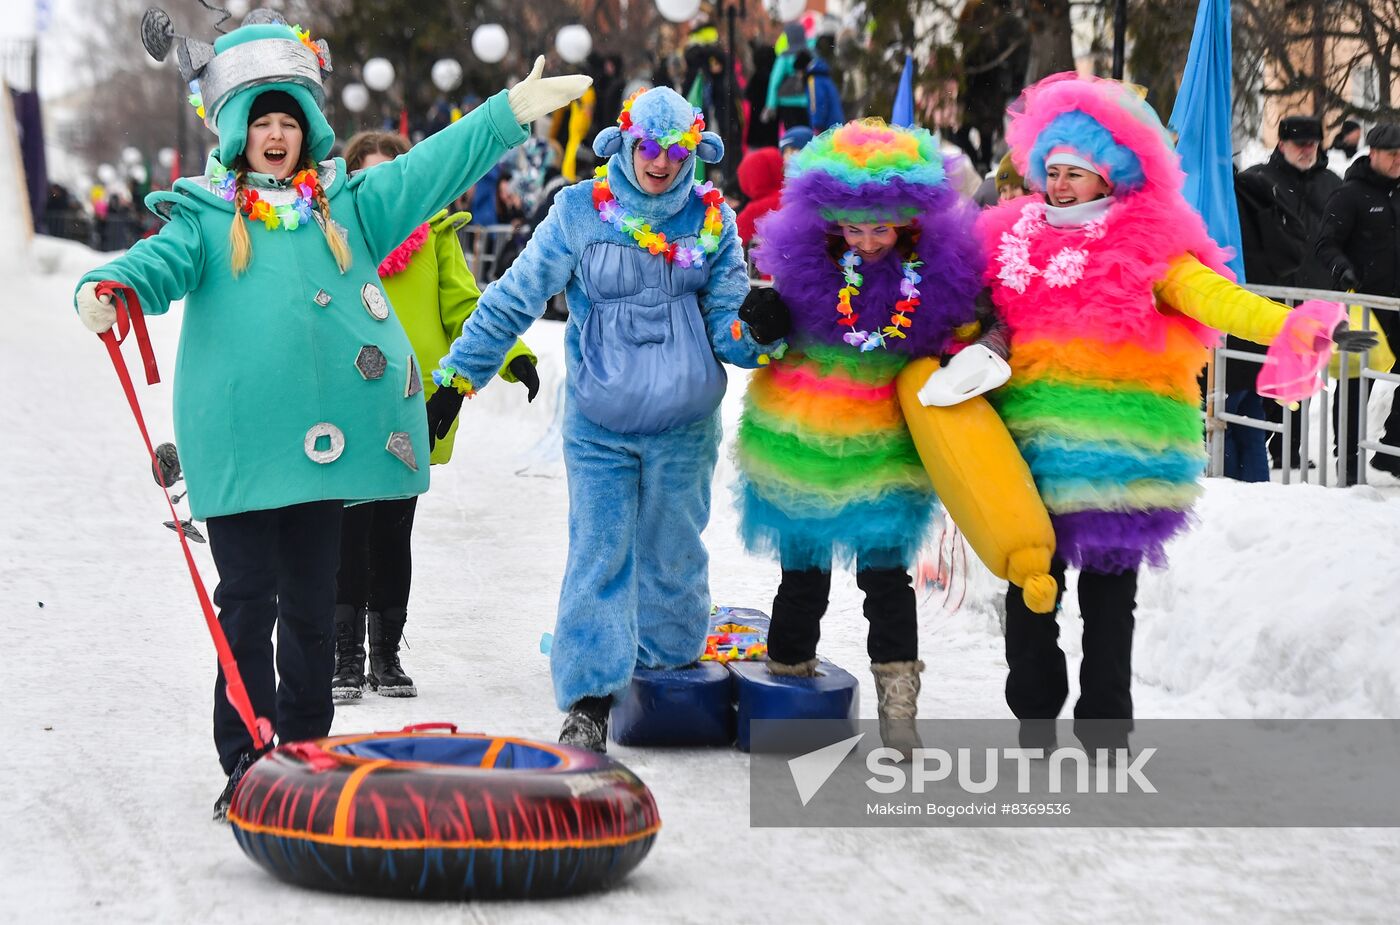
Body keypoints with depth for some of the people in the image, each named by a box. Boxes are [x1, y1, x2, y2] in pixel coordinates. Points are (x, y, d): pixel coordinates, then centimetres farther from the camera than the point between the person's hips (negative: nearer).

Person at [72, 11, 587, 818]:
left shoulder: (349, 205, 13)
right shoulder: (204, 216, 4)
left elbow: (433, 169, 14)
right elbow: (163, 265, -11)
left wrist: (511, 112, 10)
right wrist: (112, 287, -33)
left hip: (325, 440, 3)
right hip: (237, 446, -3)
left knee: (312, 606, 10)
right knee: (248, 602, -1)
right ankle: (246, 764, 5)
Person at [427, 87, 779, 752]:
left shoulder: (712, 218, 0)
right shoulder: (580, 211, -6)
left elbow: (727, 326, -1)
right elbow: (513, 300, -1)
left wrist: (758, 331, -26)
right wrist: (455, 380, -2)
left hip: (684, 428, 2)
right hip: (598, 427, -2)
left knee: (673, 556, 12)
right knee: (599, 556, -6)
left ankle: (669, 664, 33)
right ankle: (589, 702, -3)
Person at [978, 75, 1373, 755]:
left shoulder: (1146, 246, -4)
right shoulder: (1013, 241, 8)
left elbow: (1211, 296, -15)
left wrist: (1288, 328, -28)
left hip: (1115, 451, -3)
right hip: (1032, 445, 3)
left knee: (1108, 590, 7)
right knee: (1030, 589, 10)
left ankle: (1104, 730, 17)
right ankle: (1034, 719, 26)